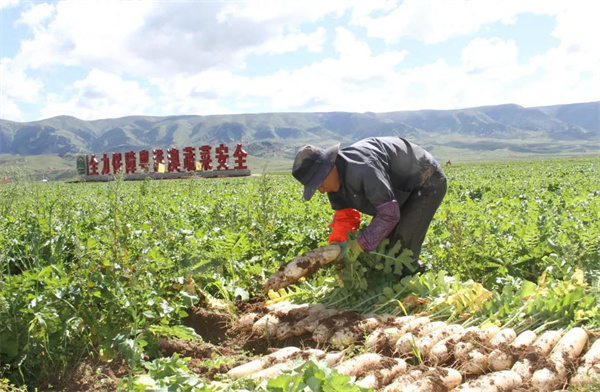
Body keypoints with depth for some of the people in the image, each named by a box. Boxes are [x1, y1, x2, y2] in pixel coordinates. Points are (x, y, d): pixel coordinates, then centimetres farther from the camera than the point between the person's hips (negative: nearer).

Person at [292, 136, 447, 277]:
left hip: (428, 183, -9)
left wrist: (359, 244, -35)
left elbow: (389, 214, -38)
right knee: (380, 240, 8)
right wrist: (337, 242, -22)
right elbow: (344, 215, -5)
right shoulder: (335, 178, -11)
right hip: (403, 188, 9)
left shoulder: (362, 169, -41)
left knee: (402, 247, -16)